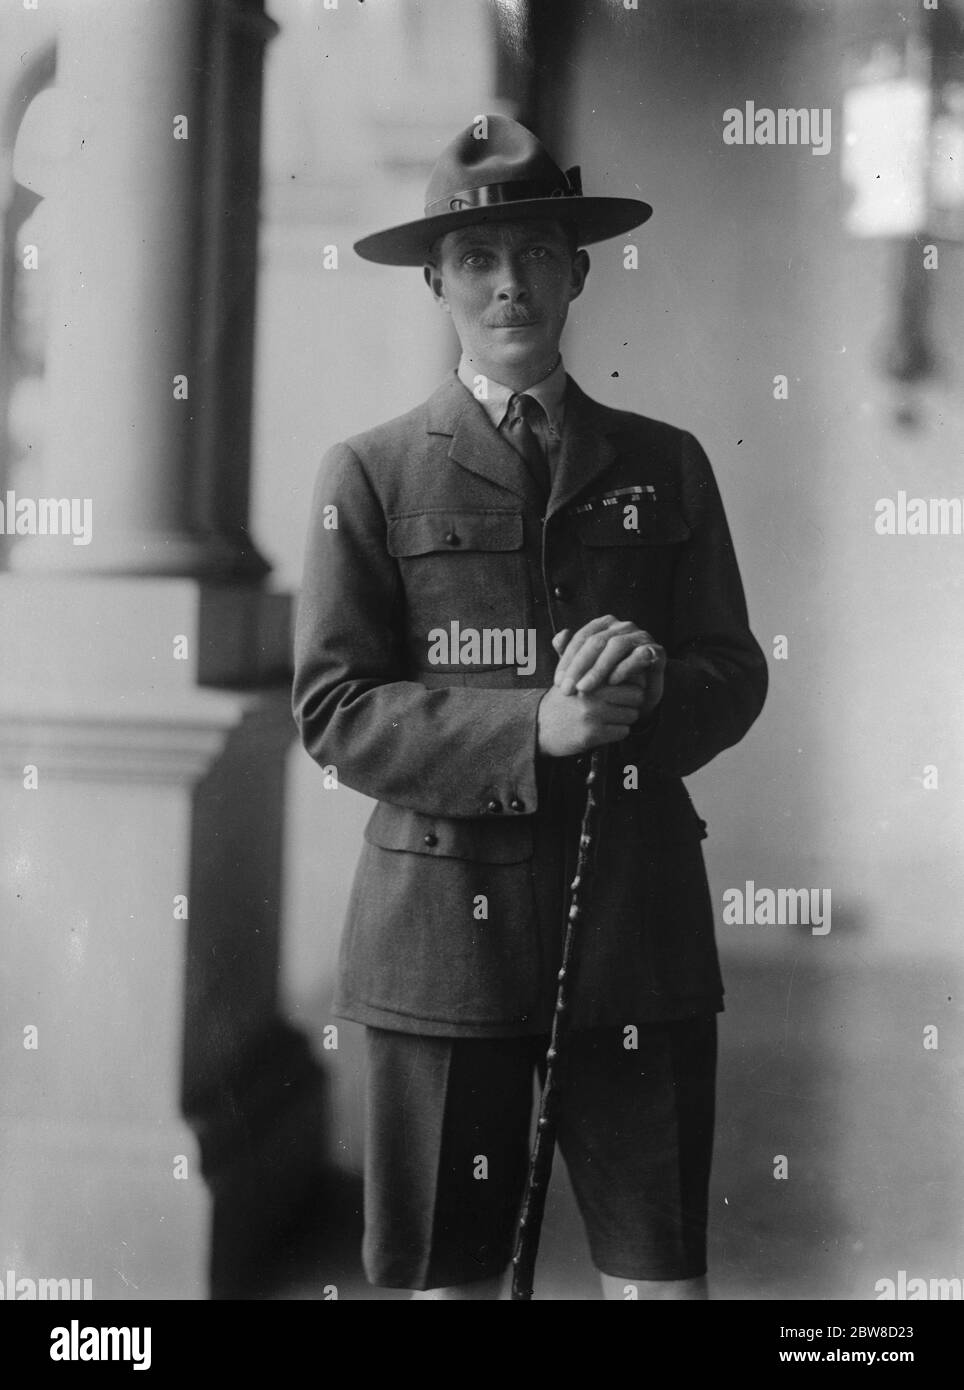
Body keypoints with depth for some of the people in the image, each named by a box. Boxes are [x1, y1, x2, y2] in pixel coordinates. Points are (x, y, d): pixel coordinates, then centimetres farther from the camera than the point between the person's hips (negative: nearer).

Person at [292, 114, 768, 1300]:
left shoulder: (666, 466, 11)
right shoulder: (370, 475, 4)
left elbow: (735, 676, 11)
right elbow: (332, 710, -4)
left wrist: (652, 686, -13)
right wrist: (534, 729, -17)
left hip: (642, 925, 2)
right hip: (447, 929, -1)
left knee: (659, 1271, 6)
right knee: (447, 1277, 8)